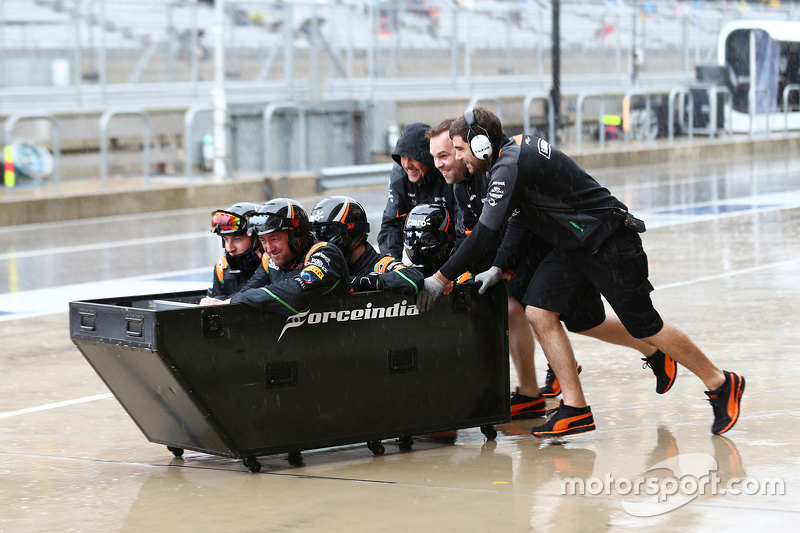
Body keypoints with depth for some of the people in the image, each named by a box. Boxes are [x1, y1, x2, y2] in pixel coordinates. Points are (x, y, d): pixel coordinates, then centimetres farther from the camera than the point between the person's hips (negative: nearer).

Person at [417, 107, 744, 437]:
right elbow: (519, 218, 15)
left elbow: (485, 233, -24)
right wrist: (498, 268, 7)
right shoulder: (516, 149, 9)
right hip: (574, 246, 10)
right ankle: (575, 409, 1)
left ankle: (722, 384, 15)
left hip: (610, 243, -10)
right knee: (539, 311, -3)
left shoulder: (510, 166, -22)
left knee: (645, 327, -2)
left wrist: (441, 278, -18)